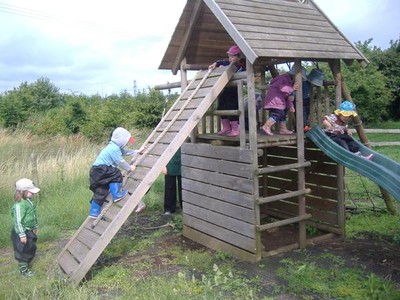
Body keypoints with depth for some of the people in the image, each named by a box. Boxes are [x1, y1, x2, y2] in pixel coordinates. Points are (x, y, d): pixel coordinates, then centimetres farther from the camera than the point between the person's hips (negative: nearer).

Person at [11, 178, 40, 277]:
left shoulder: (28, 201, 3)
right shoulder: (20, 205, -26)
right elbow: (18, 221, -25)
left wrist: (35, 227, 22)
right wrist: (22, 235, -22)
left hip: (29, 231, 9)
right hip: (22, 232, -9)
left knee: (31, 249, 22)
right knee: (23, 252, 6)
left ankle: (25, 264, 41)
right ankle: (24, 270, 22)